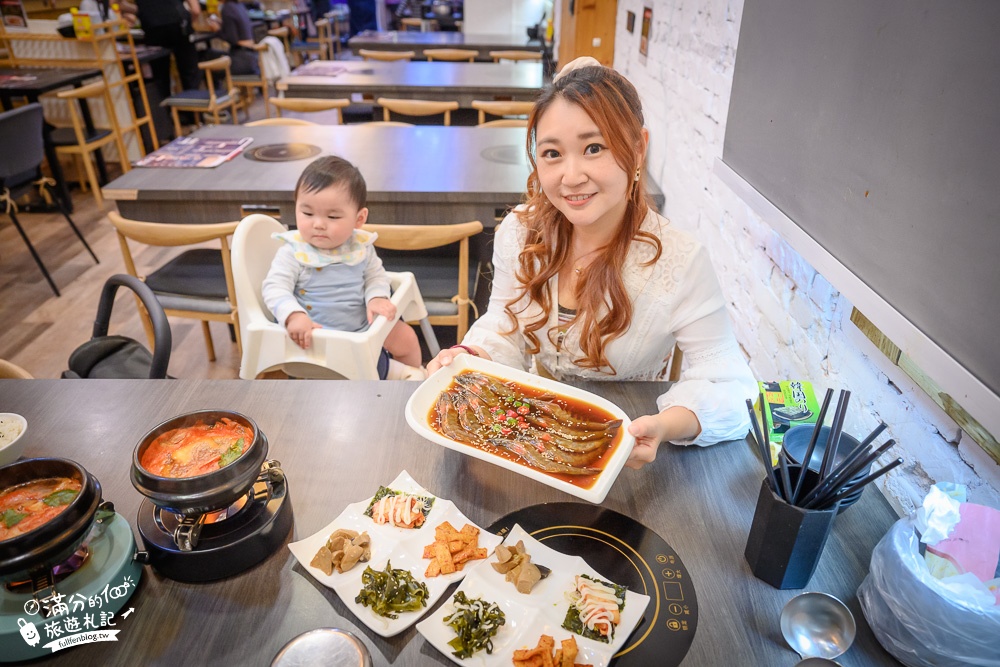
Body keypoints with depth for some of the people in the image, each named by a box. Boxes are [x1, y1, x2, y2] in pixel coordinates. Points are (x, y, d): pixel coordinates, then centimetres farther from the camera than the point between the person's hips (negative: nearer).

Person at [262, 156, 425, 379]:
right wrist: (294, 316, -38)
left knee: (405, 336, 9)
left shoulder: (360, 246, -3)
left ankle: (414, 372, 36)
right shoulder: (293, 252, -16)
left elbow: (375, 275, 9)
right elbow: (274, 288, -19)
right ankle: (396, 373, -6)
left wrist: (377, 298, -13)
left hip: (364, 326, 5)